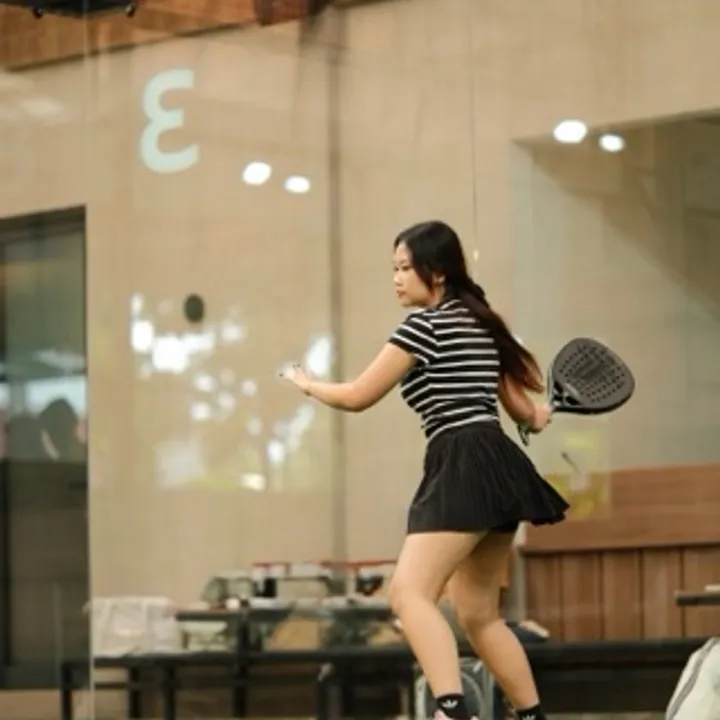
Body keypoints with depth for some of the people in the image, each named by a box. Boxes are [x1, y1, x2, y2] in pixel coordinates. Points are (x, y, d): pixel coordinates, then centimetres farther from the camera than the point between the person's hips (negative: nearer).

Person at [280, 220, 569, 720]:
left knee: (409, 593, -20)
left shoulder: (425, 323, -6)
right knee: (477, 616, 15)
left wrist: (307, 383, 17)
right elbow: (523, 410, 22)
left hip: (463, 469, -10)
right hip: (495, 469, 10)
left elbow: (357, 397, -2)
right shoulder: (482, 322, 19)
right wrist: (538, 415, 46)